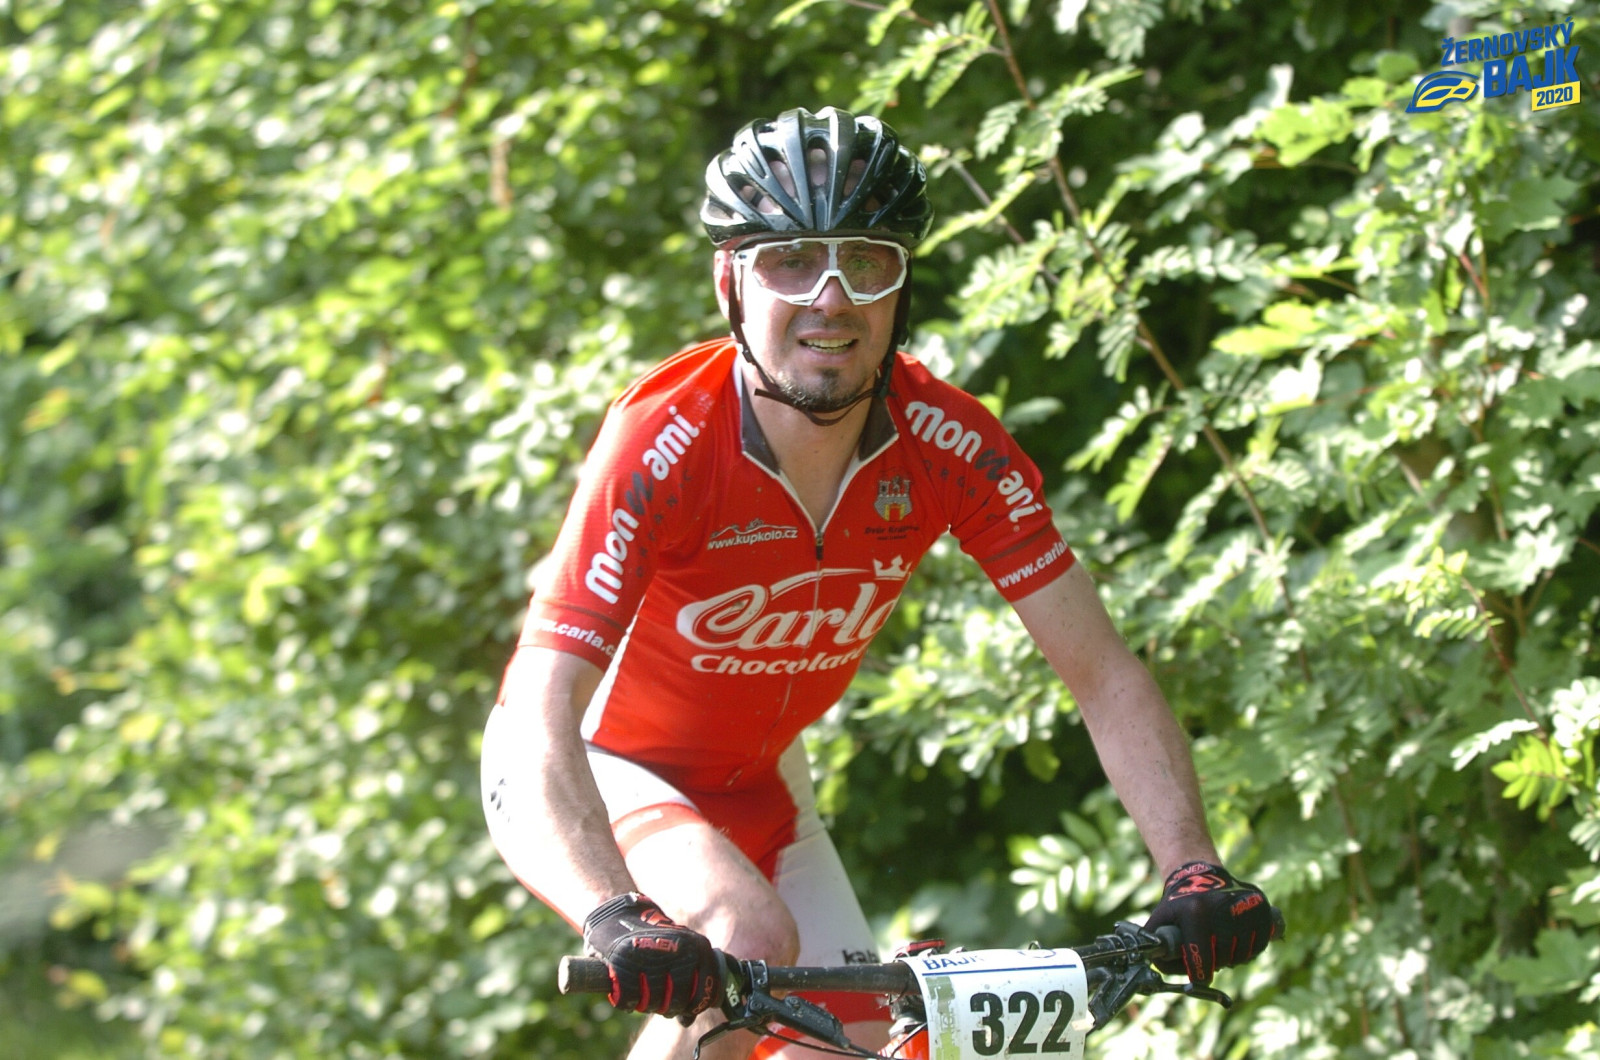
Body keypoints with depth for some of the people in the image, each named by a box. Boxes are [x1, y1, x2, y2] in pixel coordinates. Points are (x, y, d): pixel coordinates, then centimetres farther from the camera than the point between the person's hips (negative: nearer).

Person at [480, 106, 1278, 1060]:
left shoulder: (951, 446, -21)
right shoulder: (663, 444, -33)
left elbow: (1104, 673, -17)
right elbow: (541, 715, -39)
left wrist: (1195, 872, -31)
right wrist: (615, 920, -56)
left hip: (753, 785, 5)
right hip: (592, 768, -5)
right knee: (752, 939, -32)